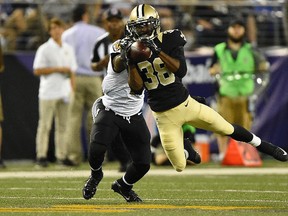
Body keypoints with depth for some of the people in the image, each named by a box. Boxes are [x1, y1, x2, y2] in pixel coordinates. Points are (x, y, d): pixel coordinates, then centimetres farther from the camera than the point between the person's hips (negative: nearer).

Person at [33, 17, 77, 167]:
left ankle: (62, 155, 6)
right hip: (48, 93, -5)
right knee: (45, 125, -6)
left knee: (63, 125, 3)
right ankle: (41, 155, -6)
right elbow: (37, 70, -8)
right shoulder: (44, 49, -2)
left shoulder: (68, 49, 14)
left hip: (65, 93, 5)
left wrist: (73, 90, 10)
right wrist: (58, 69, -11)